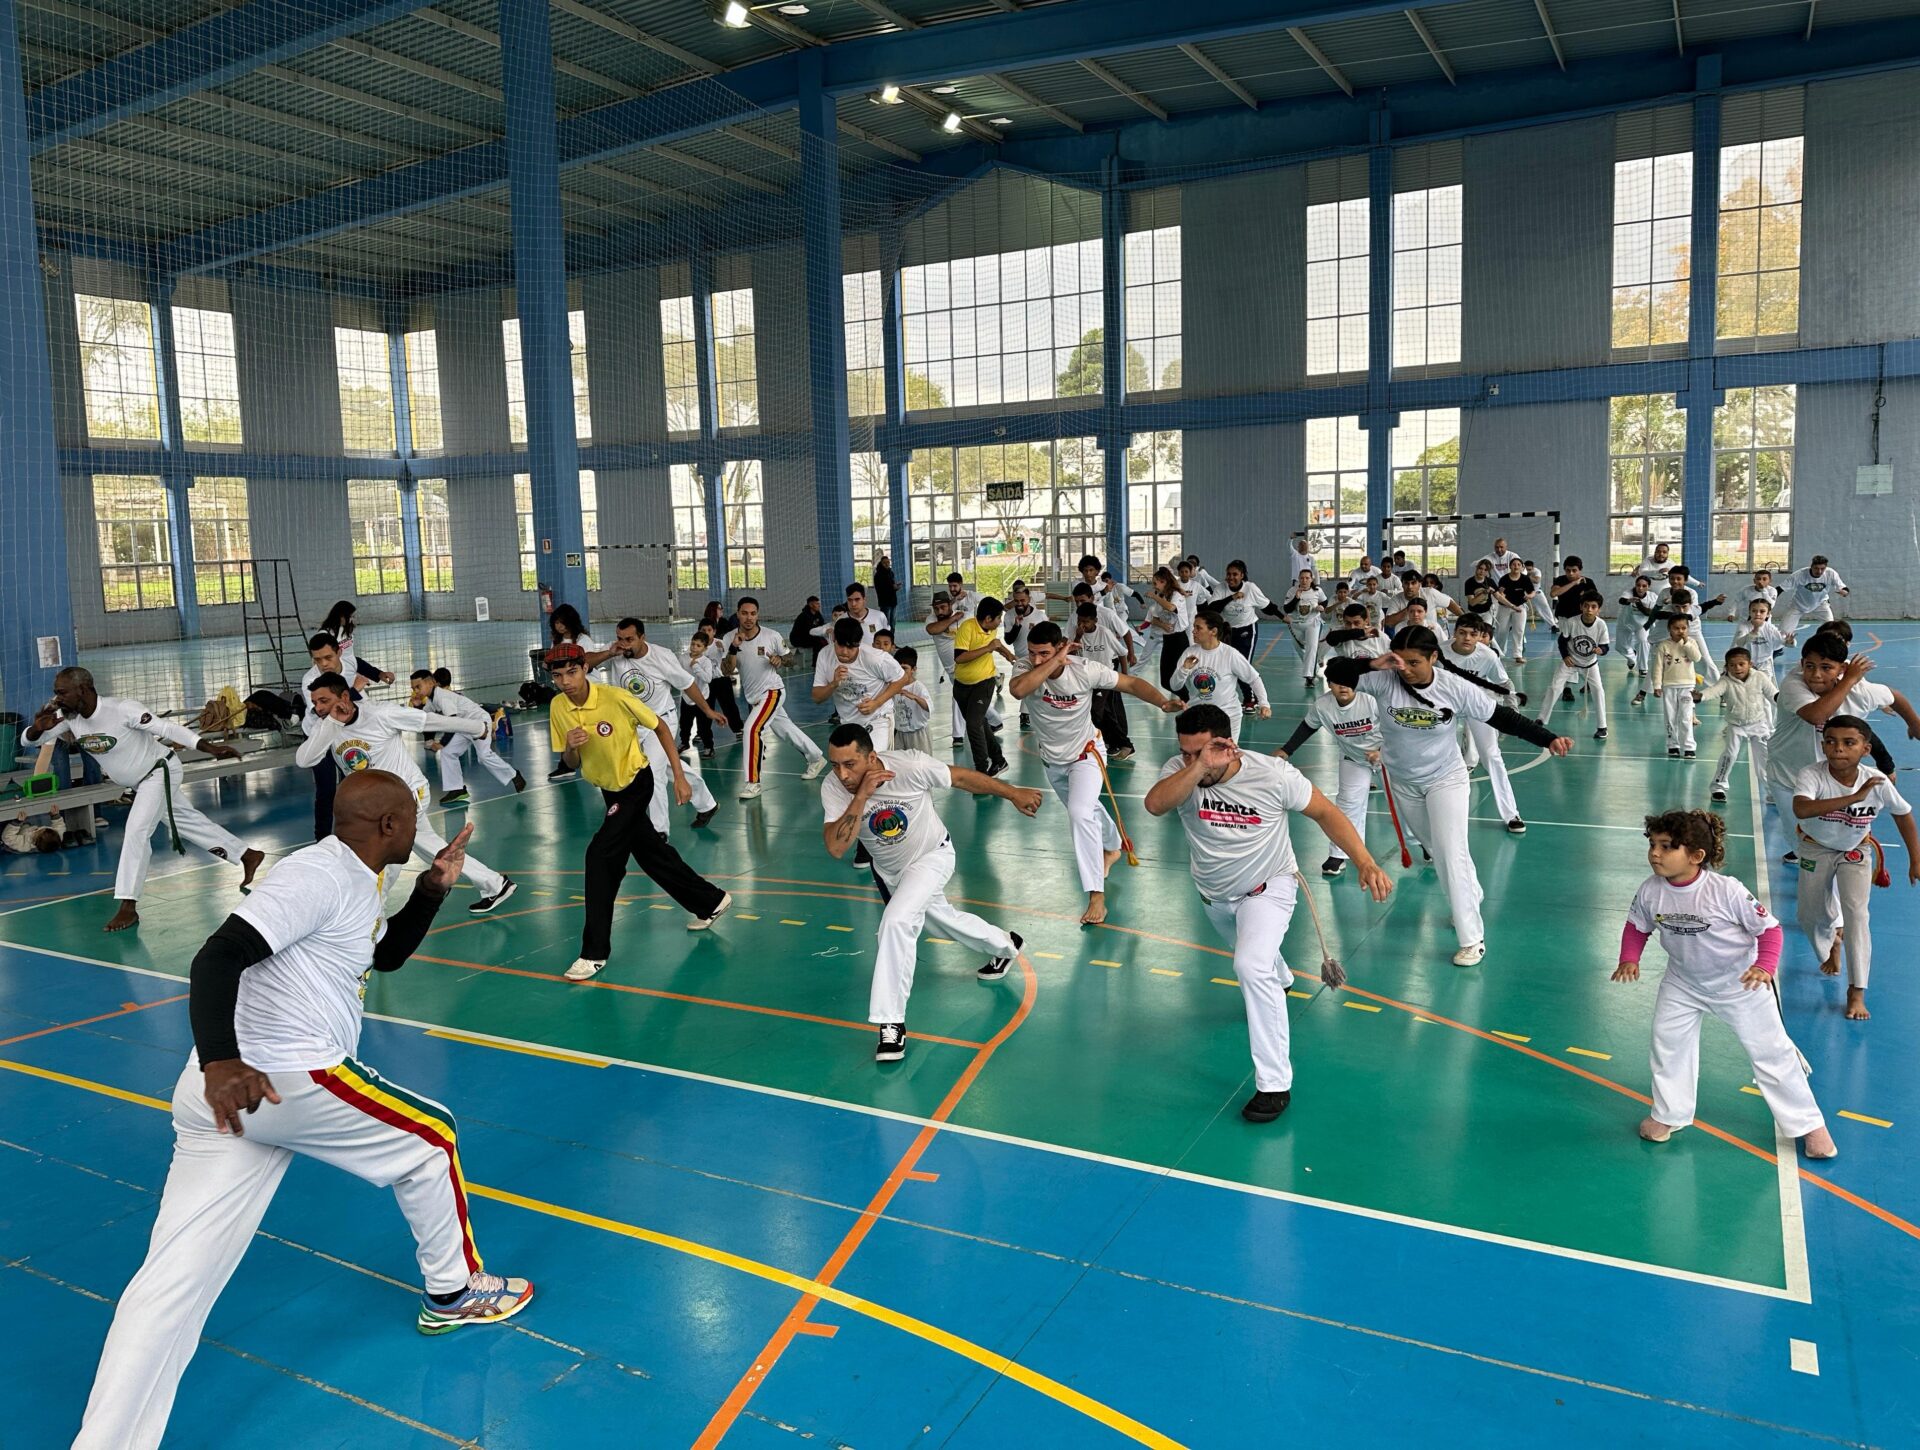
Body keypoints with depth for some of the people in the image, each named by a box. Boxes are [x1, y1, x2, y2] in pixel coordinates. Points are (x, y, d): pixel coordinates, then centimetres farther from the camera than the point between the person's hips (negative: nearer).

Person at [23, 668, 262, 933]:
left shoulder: (122, 709, -32)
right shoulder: (68, 717, -12)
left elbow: (167, 729, -32)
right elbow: (29, 739, -10)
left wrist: (211, 748, -38)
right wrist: (39, 727, -35)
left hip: (160, 772, -8)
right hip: (140, 781, 8)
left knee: (136, 830, -18)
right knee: (191, 822, 16)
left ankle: (128, 907, -11)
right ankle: (247, 855, 31)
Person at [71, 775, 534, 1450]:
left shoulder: (355, 882, 16)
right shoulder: (318, 874, -14)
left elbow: (386, 954, 32)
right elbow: (217, 958, -23)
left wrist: (433, 888, 19)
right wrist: (220, 1061, -35)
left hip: (226, 1097, 9)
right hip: (290, 1081, -9)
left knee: (175, 1279, 4)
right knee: (430, 1139, 13)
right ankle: (454, 1293, 31)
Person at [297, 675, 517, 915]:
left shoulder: (379, 714, -26)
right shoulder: (325, 726, -10)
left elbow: (433, 721, -19)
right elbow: (302, 760, -24)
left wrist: (481, 728, -10)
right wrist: (331, 722, -31)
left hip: (408, 793, -7)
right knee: (431, 845, 18)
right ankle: (496, 885, 32)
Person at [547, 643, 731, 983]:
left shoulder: (616, 698, -24)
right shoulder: (558, 707, -9)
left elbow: (659, 727, -10)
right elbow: (571, 764, 0)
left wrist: (679, 776, -12)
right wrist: (570, 747, -23)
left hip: (636, 783, -6)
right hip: (609, 789, 6)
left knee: (600, 856, -17)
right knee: (651, 853, 16)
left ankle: (595, 952, -9)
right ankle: (710, 901, 37)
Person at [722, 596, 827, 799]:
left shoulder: (772, 637, -14)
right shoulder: (729, 639, -8)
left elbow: (790, 658, 2)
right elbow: (726, 672, -14)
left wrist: (780, 660, -21)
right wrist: (734, 648, -28)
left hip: (771, 692, -5)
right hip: (752, 697, 5)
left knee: (752, 730, -22)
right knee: (786, 730, 19)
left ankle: (753, 782, -13)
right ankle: (816, 759, 41)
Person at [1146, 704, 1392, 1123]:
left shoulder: (1273, 775, -28)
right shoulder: (1180, 770, -23)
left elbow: (1325, 812, -17)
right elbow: (1155, 805, -43)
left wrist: (1366, 863, -28)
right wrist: (1200, 768, -52)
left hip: (1268, 888, -5)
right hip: (1213, 894, 5)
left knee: (1251, 965, -28)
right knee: (1250, 953, 32)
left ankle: (1275, 1084, -18)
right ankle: (1280, 980, 70)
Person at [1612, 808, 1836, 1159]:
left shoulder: (1725, 891, -30)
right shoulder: (1651, 891, -18)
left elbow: (1768, 927, -19)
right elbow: (1637, 926, 0)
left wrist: (1764, 966, -33)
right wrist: (1629, 960, -15)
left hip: (1740, 984, -4)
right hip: (1683, 982, 4)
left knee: (1771, 1052, 6)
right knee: (1667, 1044, 6)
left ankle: (1809, 1125, 23)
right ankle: (1668, 1114, 26)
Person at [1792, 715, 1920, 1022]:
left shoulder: (1877, 781, -25)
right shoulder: (1812, 776, -32)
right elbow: (1800, 810, -52)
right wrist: (1854, 797, -55)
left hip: (1855, 852, 0)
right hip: (1815, 849, 0)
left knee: (1856, 913, -17)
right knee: (1810, 916, 11)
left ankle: (1857, 991, -8)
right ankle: (1830, 948, 49)